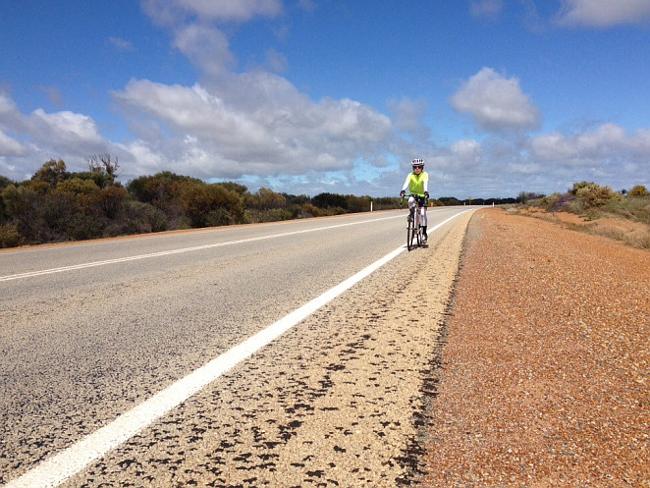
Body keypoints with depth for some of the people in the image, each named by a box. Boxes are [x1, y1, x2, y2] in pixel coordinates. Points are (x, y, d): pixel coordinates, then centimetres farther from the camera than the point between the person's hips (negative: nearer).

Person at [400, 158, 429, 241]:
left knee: (423, 214, -10)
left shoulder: (425, 174, -15)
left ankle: (424, 233, -2)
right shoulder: (410, 175, -12)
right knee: (410, 201, -35)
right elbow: (406, 182, -30)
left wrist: (426, 191, -52)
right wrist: (403, 190, -50)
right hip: (413, 194, 1)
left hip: (422, 196, -1)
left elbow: (425, 183, -32)